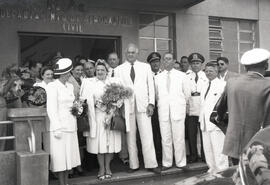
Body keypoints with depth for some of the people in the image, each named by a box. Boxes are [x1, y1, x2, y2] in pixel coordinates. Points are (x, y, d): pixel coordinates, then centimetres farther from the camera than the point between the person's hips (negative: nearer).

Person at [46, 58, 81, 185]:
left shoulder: (70, 86, 13)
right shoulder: (52, 86, -9)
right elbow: (51, 109, -13)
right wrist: (57, 128, -16)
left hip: (71, 126, 7)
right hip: (59, 126, -7)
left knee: (69, 155, 10)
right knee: (60, 157, -2)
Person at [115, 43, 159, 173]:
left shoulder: (146, 67, 11)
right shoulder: (119, 69, 8)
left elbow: (150, 86, 8)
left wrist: (151, 103, -1)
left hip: (143, 105, 0)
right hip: (127, 106, 0)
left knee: (147, 136, -2)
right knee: (130, 137, 4)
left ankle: (151, 164, 6)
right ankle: (133, 165, 13)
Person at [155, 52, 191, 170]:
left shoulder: (182, 76, 6)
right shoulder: (157, 77, 10)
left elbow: (187, 93, 11)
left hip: (178, 109, -1)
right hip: (163, 110, 1)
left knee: (179, 138, -1)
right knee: (165, 138, 2)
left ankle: (181, 163, 9)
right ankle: (166, 163, 11)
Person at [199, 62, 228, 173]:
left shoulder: (222, 85, -6)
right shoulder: (205, 86, 18)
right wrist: (201, 118, 15)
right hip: (205, 121, 7)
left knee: (218, 148, -4)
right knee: (207, 148, 12)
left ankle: (221, 169, 8)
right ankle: (212, 167, 24)